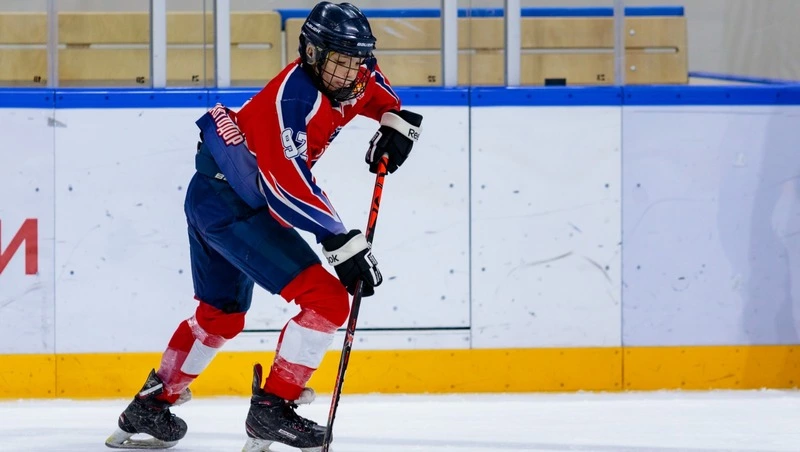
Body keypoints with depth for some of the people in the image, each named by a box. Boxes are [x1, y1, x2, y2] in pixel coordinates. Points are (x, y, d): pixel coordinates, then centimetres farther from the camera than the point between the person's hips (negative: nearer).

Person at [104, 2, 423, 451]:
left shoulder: (351, 80, 0)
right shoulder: (294, 97, -27)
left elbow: (377, 89, 26)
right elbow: (289, 187, -34)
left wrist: (396, 122, 6)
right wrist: (344, 244, -36)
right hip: (232, 207, -10)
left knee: (222, 314, 28)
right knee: (327, 300, -17)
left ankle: (151, 406, 41)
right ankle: (272, 409, -11)